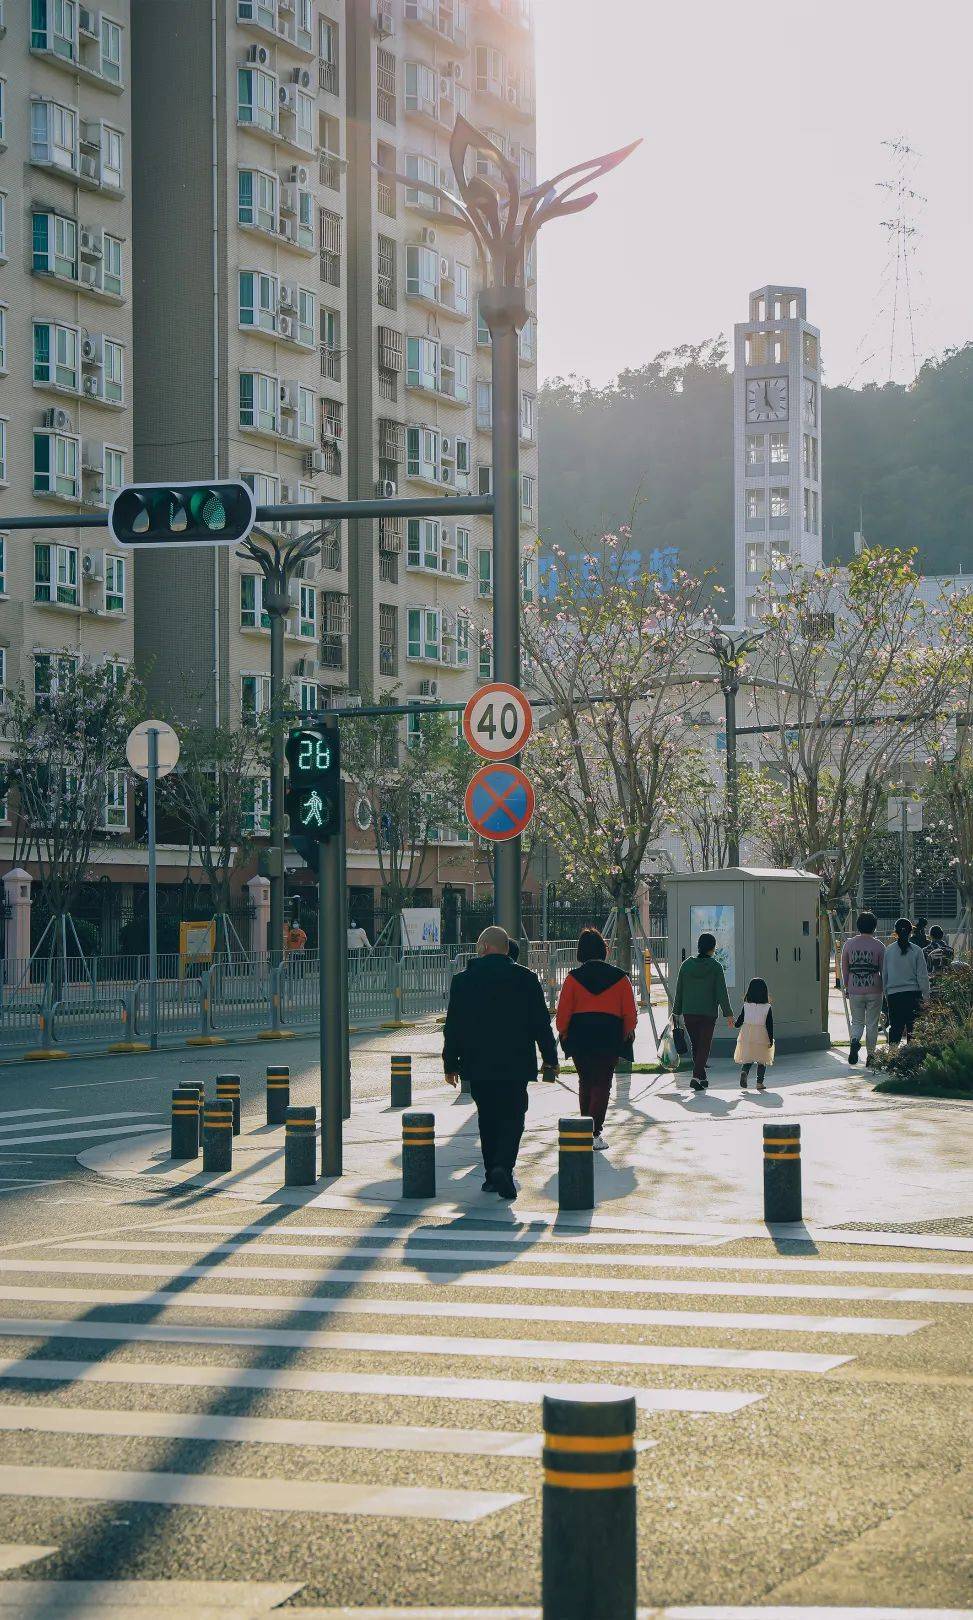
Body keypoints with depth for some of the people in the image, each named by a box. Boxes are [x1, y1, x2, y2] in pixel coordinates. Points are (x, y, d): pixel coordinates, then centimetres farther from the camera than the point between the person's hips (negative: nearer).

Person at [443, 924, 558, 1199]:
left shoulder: (463, 980, 0)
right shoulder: (526, 978, -2)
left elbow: (453, 1027, 2)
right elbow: (541, 1023, 1)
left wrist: (450, 1064, 10)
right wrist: (550, 1059, 9)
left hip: (477, 1065, 1)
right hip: (515, 1064, -1)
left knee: (487, 1119, 14)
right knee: (512, 1117, 2)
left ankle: (492, 1175, 16)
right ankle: (503, 1167, -20)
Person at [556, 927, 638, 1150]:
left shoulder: (573, 977, 0)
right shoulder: (620, 977, 2)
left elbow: (563, 1013, -1)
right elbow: (630, 1013, 3)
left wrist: (563, 1033, 13)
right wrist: (626, 1035, 17)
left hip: (579, 1037, 1)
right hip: (609, 1037, -1)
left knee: (585, 1082, 17)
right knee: (602, 1084, 2)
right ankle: (594, 1133, -8)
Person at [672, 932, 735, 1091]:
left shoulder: (686, 964, 2)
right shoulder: (715, 967, -6)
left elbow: (679, 990, 6)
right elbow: (722, 992, -8)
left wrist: (677, 1012, 13)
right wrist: (728, 1014, -5)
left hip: (688, 1013, 3)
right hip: (708, 1013, -3)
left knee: (696, 1046, 15)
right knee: (704, 1046, 0)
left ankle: (702, 1078, 19)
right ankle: (696, 1077, -15)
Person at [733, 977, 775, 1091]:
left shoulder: (746, 1006, -3)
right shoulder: (767, 1008, -6)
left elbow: (740, 1021, 3)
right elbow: (770, 1025, -7)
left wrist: (736, 1024, 26)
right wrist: (771, 1039, -3)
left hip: (747, 1037, 1)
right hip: (762, 1037, -1)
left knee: (748, 1059, 10)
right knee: (762, 1061, 11)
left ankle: (744, 1072, -18)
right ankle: (760, 1082, 6)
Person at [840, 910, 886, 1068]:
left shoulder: (849, 944, 1)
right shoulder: (878, 946, -6)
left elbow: (844, 968, 8)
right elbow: (883, 970, 0)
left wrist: (846, 987, 19)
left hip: (855, 990, 2)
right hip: (874, 990, -2)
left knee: (857, 1022, 13)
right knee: (872, 1024, 8)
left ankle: (854, 1040, -17)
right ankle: (870, 1056, 10)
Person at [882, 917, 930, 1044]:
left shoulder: (889, 951, 0)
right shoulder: (916, 951, -5)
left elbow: (884, 975, 6)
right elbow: (923, 976, -3)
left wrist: (886, 995, 17)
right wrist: (926, 997, 3)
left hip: (893, 995, 1)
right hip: (913, 994, -1)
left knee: (895, 1028, 5)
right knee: (913, 1028, 5)